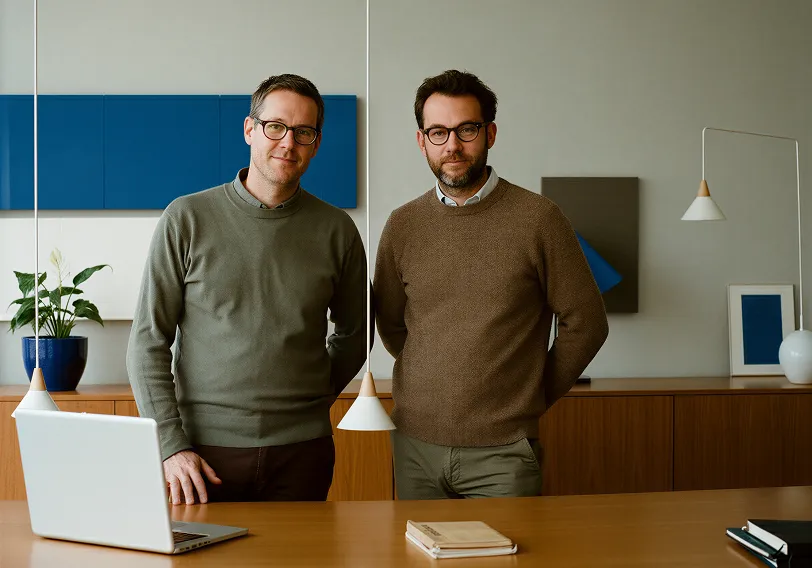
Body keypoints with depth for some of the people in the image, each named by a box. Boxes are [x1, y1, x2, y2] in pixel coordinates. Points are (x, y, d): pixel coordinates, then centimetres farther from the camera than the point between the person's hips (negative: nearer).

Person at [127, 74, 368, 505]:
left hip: (300, 453, 2)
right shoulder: (187, 219, -1)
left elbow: (354, 334, 19)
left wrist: (312, 400, 10)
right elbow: (148, 343, -2)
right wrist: (171, 445, -9)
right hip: (205, 446, -1)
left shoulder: (336, 230, 4)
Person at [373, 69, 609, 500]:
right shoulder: (402, 225, 5)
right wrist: (438, 389, 12)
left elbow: (585, 324, 1)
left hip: (502, 451, -3)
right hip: (415, 446, 3)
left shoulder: (537, 218, -5)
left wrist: (533, 397, 5)